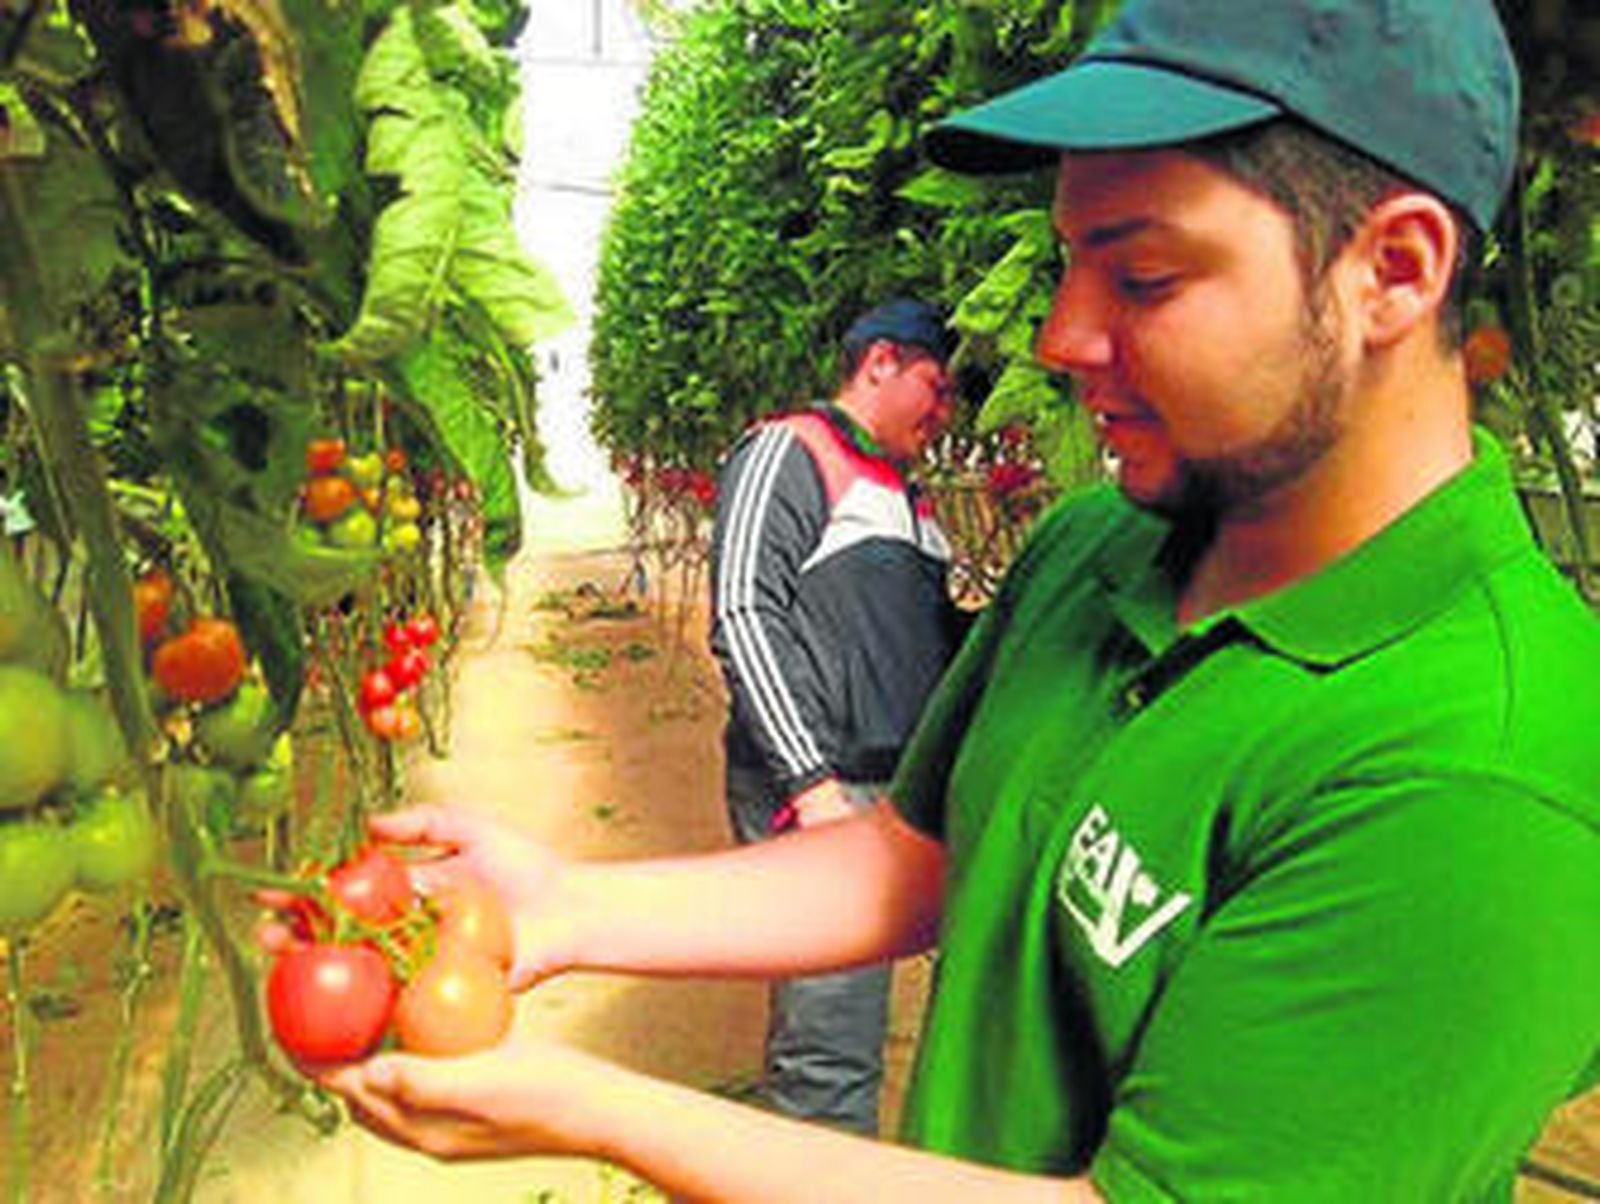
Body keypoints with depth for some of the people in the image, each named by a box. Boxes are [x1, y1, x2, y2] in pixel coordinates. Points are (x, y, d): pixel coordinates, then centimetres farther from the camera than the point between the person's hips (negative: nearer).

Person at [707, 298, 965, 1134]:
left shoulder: (903, 491, 23)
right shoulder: (788, 452, -3)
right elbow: (744, 618, -13)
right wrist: (811, 782, -19)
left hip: (912, 796, 9)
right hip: (817, 798, -9)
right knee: (830, 1052, -8)